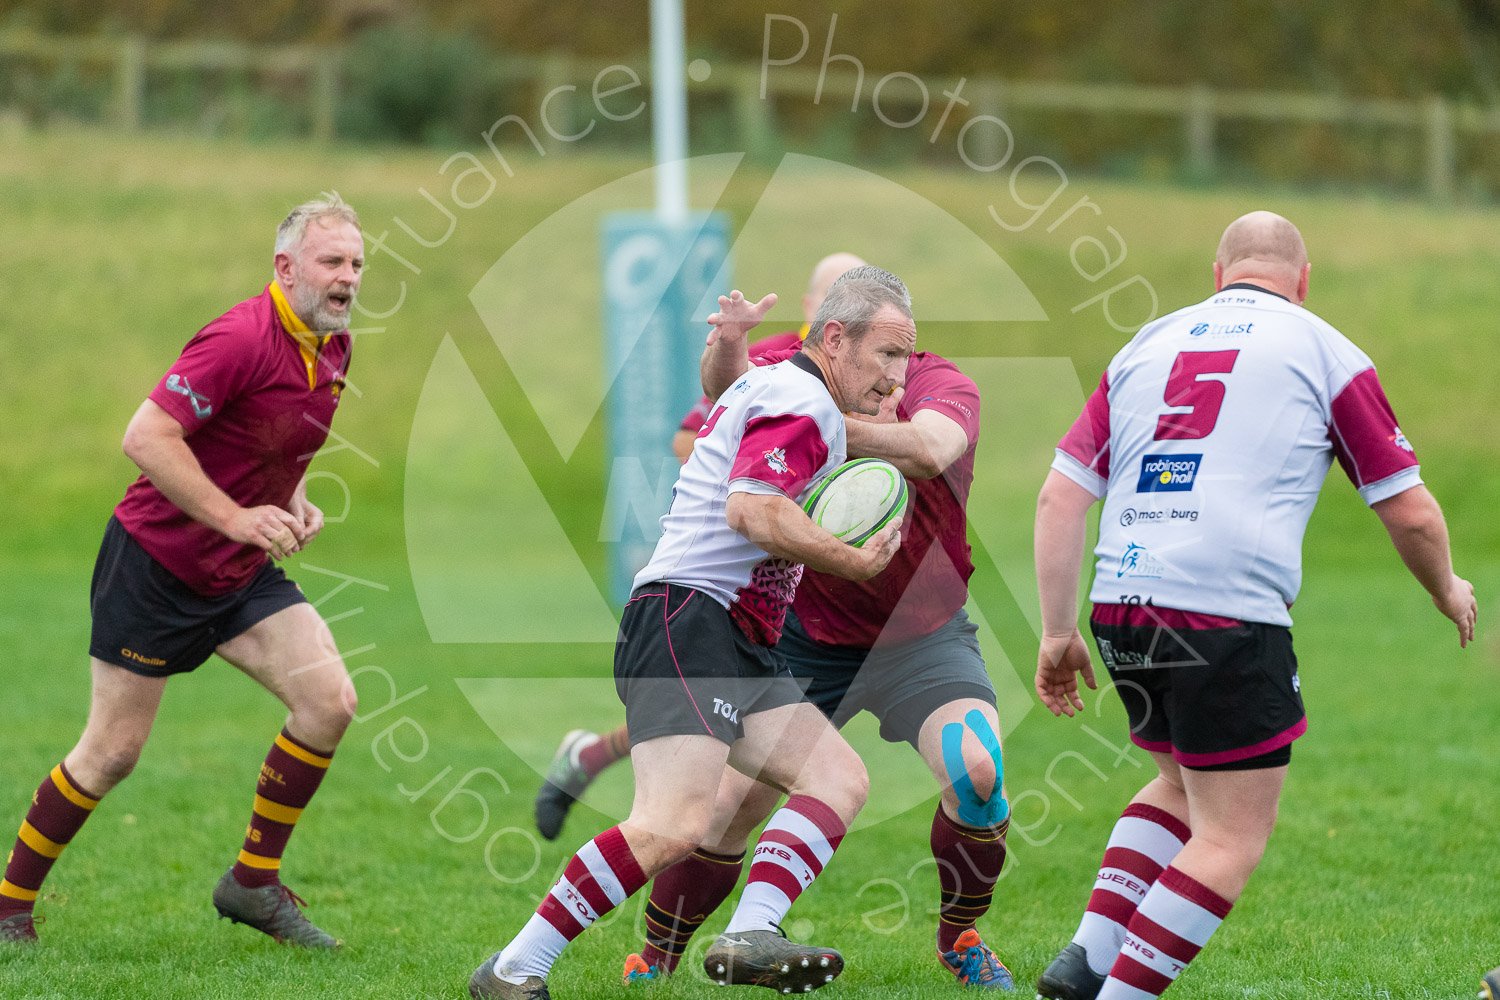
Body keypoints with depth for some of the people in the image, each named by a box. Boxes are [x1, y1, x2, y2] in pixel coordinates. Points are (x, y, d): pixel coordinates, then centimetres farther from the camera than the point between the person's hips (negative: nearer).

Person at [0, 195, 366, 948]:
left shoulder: (333, 348, 4)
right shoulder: (241, 339, -24)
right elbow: (146, 437, -28)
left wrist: (294, 504, 3)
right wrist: (238, 519, -29)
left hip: (242, 573, 8)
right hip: (157, 559, -8)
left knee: (328, 700, -8)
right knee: (114, 751, -2)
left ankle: (253, 882, 5)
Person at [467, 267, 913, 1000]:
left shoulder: (766, 385, 23)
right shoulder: (806, 404, -9)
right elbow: (752, 510, -23)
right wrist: (857, 562, -14)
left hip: (737, 648, 11)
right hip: (687, 618, -11)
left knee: (840, 776, 0)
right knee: (674, 824, -24)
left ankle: (748, 937, -16)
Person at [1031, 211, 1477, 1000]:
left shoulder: (1146, 345, 19)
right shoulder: (1324, 352, 8)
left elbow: (1060, 496, 13)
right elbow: (1409, 513, 8)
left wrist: (1058, 631, 16)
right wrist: (1449, 591, 27)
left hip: (1119, 605, 6)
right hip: (1227, 613, -6)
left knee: (1182, 786, 26)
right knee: (1233, 837, 3)